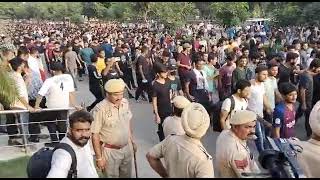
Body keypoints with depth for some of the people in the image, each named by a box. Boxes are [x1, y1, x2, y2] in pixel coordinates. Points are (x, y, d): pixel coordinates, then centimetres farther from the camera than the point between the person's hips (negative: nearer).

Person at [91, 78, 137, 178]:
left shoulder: (125, 102, -3)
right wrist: (99, 157, -15)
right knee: (112, 175, 11)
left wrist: (132, 141, 16)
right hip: (110, 151, -5)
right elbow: (95, 135, -17)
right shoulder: (100, 109, -22)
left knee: (127, 175, 21)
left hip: (127, 148, 6)